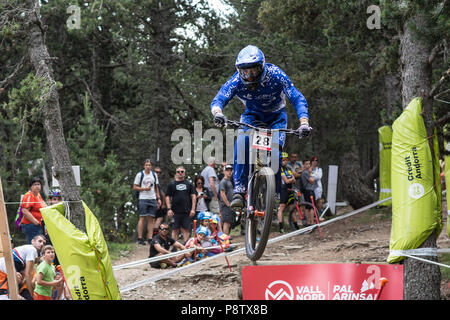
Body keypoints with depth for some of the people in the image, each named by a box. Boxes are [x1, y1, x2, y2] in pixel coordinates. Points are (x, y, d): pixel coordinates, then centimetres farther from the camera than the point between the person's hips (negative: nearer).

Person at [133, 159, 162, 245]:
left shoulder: (154, 175, 14)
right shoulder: (140, 174, 1)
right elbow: (135, 187, 0)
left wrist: (158, 198, 13)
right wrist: (144, 188, -14)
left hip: (153, 199, 4)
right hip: (143, 199, -4)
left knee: (151, 219, 1)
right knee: (142, 218, -8)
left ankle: (150, 238, 1)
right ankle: (140, 238, -6)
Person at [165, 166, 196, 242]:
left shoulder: (189, 184, 12)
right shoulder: (171, 184, 9)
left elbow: (193, 196, 10)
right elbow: (167, 197, 7)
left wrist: (193, 209, 0)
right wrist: (169, 209, -4)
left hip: (187, 212, 1)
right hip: (175, 212, -1)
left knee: (186, 230, 0)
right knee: (175, 230, -1)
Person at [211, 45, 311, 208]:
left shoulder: (275, 75, -30)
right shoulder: (236, 81, -26)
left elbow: (298, 99, -33)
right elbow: (218, 100, -35)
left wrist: (304, 123, -50)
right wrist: (218, 114, -59)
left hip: (276, 116, -1)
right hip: (252, 115, 1)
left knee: (274, 152, -22)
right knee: (242, 142, -30)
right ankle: (239, 190, -29)